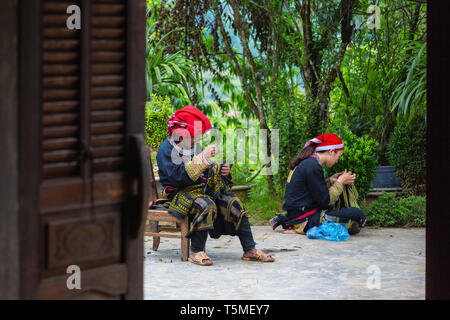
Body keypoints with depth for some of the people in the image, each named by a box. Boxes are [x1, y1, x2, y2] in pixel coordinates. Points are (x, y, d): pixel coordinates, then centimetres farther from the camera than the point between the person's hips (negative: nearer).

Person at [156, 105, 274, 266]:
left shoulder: (195, 146, 17)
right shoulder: (167, 149, -8)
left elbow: (206, 172, 24)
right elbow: (179, 176, -23)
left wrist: (221, 170, 1)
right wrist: (203, 158, -26)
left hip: (205, 189, 7)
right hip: (181, 193, -7)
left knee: (234, 203, -13)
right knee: (207, 206, -36)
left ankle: (250, 250, -12)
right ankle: (196, 252, -28)